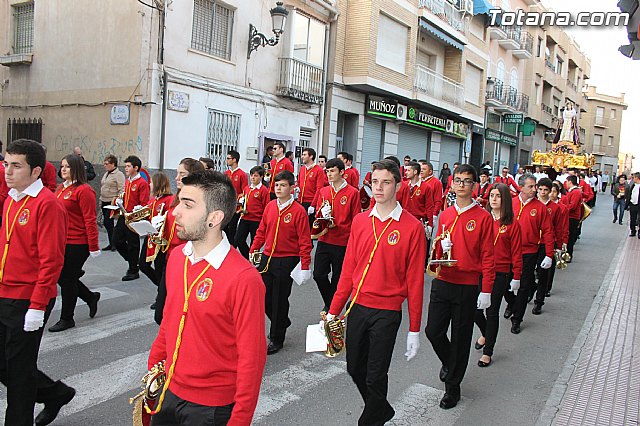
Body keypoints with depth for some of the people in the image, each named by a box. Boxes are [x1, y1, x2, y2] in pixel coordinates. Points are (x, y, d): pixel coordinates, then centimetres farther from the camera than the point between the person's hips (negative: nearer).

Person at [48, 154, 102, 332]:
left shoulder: (83, 190, -15)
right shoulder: (61, 188, 11)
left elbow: (90, 220, -17)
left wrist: (94, 247, -17)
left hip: (77, 244, -8)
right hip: (62, 241, 8)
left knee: (67, 278, 2)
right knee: (61, 276, 14)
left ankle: (67, 319, 19)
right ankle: (91, 297, 35)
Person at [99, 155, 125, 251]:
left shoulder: (119, 174, -10)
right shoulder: (106, 174, 17)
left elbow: (122, 190, -16)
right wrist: (101, 200, 20)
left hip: (112, 203, -9)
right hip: (104, 202, 9)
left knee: (107, 222, -12)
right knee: (106, 223, 9)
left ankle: (114, 243, 0)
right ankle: (111, 244, 17)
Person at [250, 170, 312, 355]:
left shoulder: (298, 211, -12)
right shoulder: (270, 206, 5)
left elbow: (304, 241, -11)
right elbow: (261, 231, 13)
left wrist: (305, 267, -13)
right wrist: (252, 251, 8)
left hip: (287, 261, -5)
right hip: (267, 258, 6)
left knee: (279, 300, 4)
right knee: (263, 296, 10)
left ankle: (276, 339, 21)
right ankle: (282, 322, 37)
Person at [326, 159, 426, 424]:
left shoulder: (412, 227, -10)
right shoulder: (360, 221, 4)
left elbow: (415, 281, -8)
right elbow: (348, 269, 7)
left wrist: (414, 329, -6)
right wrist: (334, 310, 6)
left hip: (387, 313, -5)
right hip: (357, 307, 5)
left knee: (375, 377, 3)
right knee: (355, 368, 17)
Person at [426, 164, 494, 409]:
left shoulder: (483, 217, -7)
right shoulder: (445, 215, 7)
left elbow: (487, 256, -7)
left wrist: (486, 291, -10)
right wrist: (441, 246, -7)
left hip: (468, 287, -4)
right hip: (442, 283, 4)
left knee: (460, 338, 7)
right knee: (433, 331, 5)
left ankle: (453, 386, 24)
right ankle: (449, 362, 37)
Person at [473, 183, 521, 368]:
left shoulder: (512, 223, -4)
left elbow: (516, 252, -2)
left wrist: (516, 277, -3)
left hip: (500, 273, -2)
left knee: (492, 311, 5)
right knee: (475, 308, 3)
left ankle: (488, 352, 20)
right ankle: (485, 333, 36)